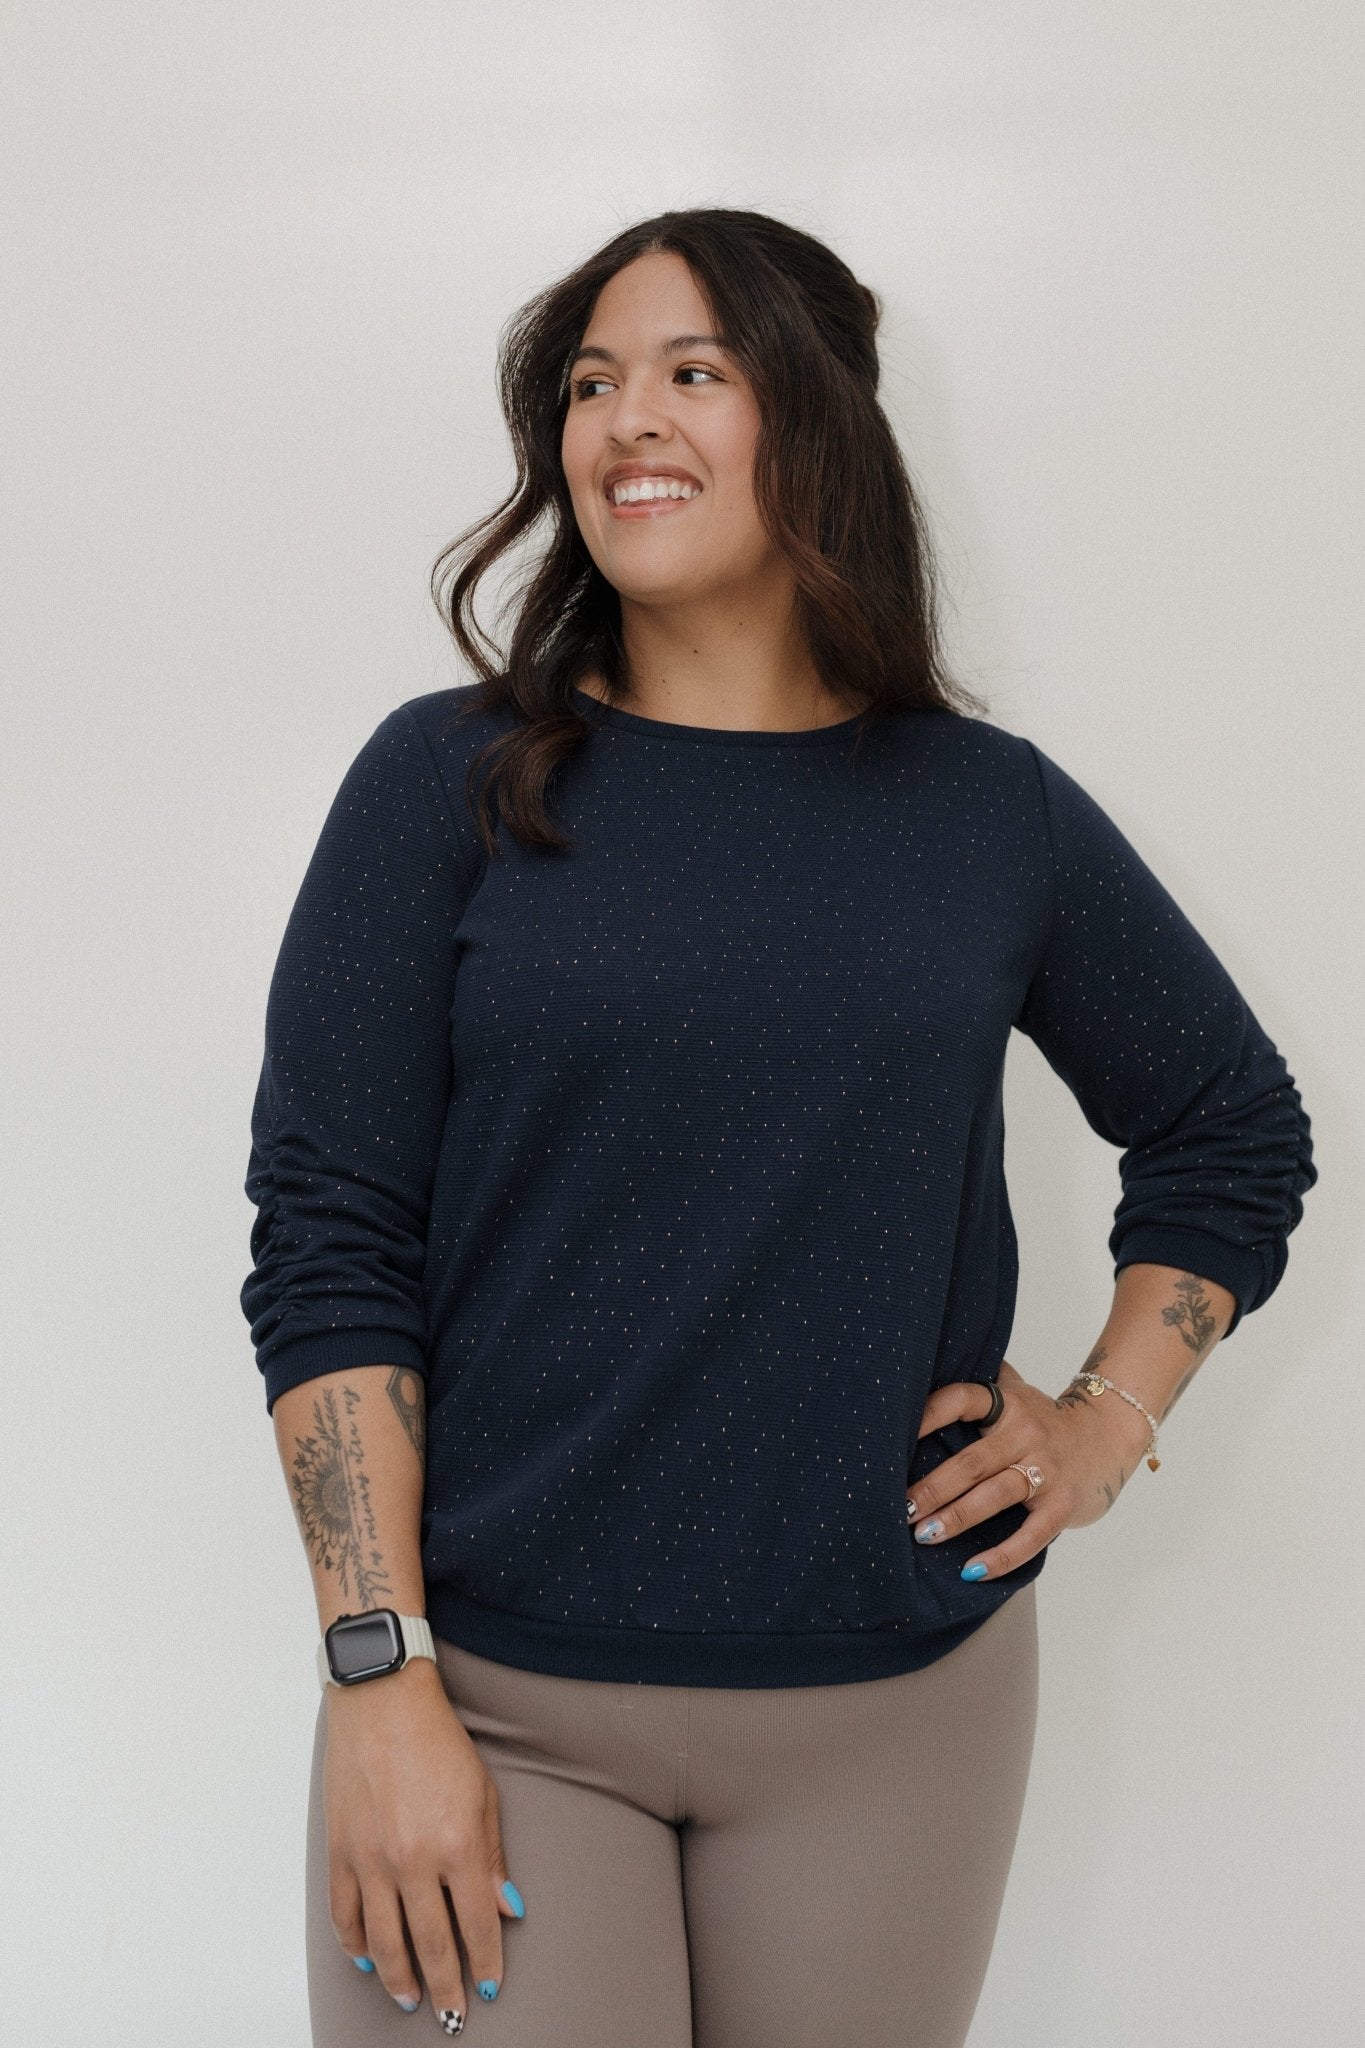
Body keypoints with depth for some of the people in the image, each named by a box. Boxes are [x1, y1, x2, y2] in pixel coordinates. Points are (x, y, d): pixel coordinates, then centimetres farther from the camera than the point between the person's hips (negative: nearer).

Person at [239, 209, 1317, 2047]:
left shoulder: (992, 811, 5)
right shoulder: (447, 783, -1)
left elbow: (1237, 1130, 19)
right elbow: (326, 1241, -5)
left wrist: (1110, 1418, 6)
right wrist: (384, 1685, -11)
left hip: (895, 1704, 2)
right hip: (496, 1698, -2)